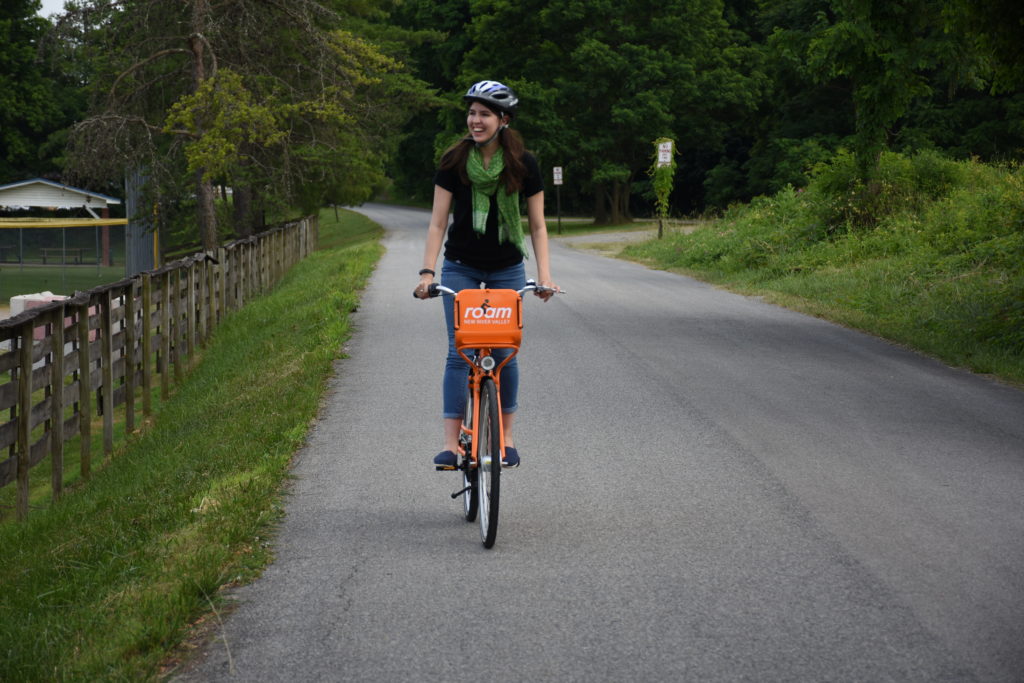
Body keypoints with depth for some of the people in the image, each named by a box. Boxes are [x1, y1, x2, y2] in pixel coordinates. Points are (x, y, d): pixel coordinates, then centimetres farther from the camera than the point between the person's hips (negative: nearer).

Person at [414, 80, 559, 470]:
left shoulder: (523, 164, -8)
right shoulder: (454, 161, -8)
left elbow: (537, 225, -2)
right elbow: (438, 221, -7)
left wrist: (545, 274, -12)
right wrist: (427, 271, -17)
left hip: (507, 269, 0)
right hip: (461, 266, 0)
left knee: (504, 351, 1)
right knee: (459, 351, -8)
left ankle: (506, 437, 14)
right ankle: (451, 444, -10)